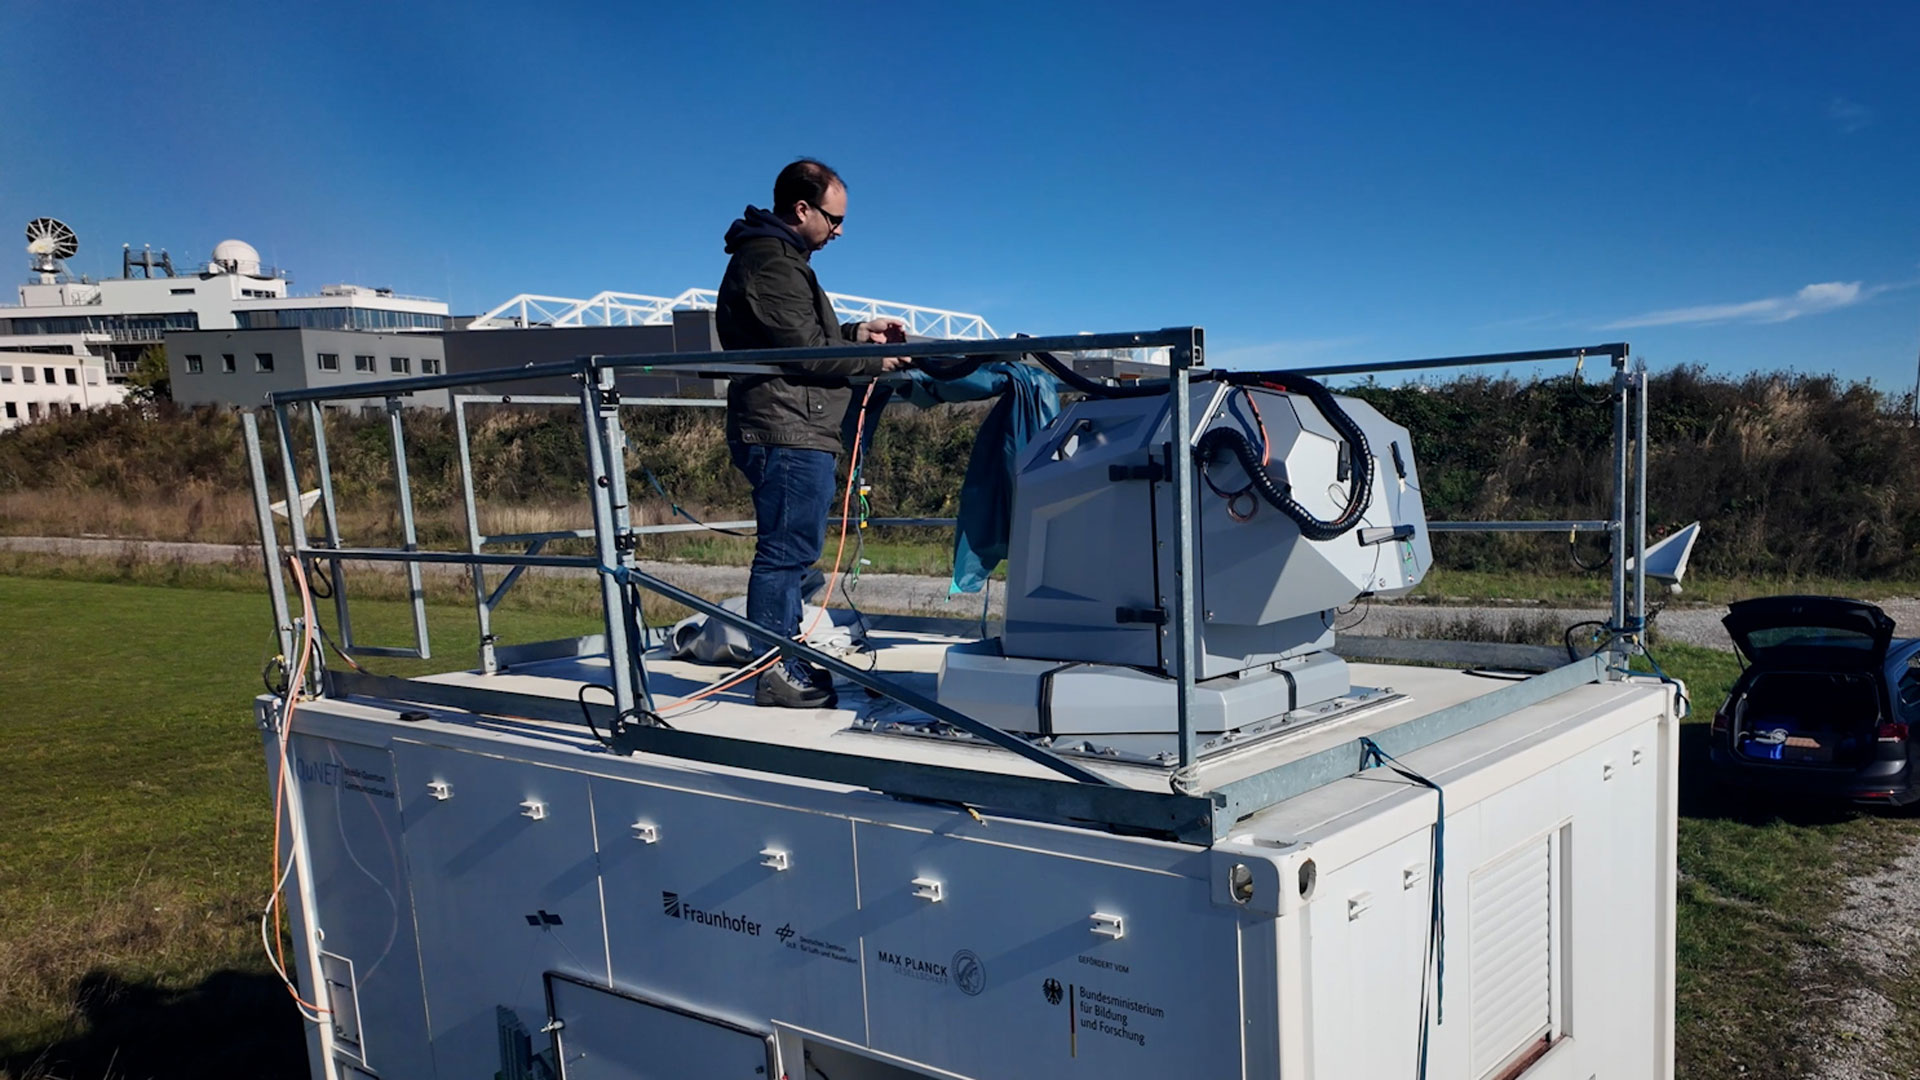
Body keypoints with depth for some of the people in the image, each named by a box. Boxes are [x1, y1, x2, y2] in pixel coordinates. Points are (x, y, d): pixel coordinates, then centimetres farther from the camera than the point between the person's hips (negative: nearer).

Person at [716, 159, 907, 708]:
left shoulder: (779, 258, 22)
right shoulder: (769, 262, -12)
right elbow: (804, 351, -17)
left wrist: (856, 332, 13)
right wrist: (874, 361, -8)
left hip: (796, 433, 11)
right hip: (788, 433, -11)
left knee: (789, 552, 15)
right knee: (785, 551, -8)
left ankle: (788, 661, 24)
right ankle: (775, 673, -4)